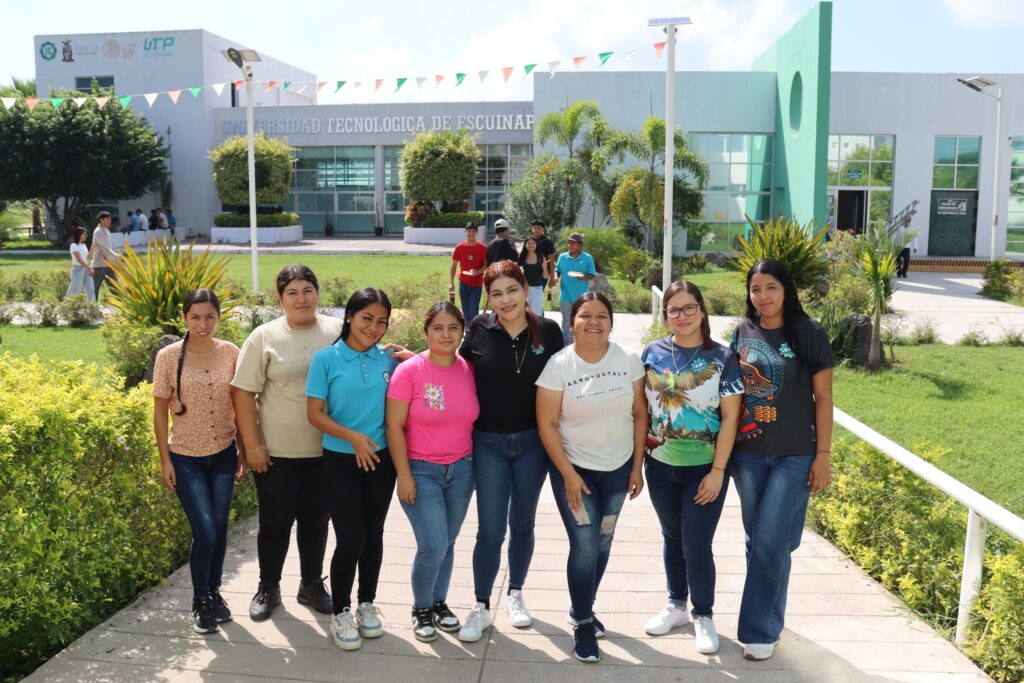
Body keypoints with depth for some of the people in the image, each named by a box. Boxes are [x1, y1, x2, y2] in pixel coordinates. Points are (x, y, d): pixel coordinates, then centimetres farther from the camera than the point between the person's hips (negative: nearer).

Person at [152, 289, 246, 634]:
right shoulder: (169, 356, -9)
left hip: (223, 453, 3)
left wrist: (243, 449, 6)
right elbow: (160, 411, -3)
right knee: (205, 532, -7)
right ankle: (200, 602, 16)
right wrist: (165, 460, -5)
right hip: (186, 457, -2)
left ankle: (214, 591, 31)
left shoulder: (230, 352, -3)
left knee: (220, 529, 9)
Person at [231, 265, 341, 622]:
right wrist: (253, 445, -9)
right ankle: (268, 588, 30)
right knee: (275, 521, 11)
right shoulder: (264, 337, -6)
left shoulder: (338, 331, -1)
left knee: (316, 520, 15)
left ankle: (312, 585, 32)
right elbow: (244, 392, -6)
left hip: (325, 448, 2)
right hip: (276, 451, -2)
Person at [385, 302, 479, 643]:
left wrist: (476, 464, 7)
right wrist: (404, 475, -13)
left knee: (447, 543, 13)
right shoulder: (409, 371, -14)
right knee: (433, 546, -7)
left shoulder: (468, 370, -2)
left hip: (461, 469, 4)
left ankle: (439, 602, 35)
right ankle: (421, 609, 18)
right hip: (421, 471, -4)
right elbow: (394, 426, -11)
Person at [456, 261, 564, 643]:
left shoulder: (548, 331, -6)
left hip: (532, 443, 1)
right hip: (489, 443, -1)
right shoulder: (480, 329, -7)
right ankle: (481, 608, 18)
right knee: (490, 530, 0)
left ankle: (515, 595, 36)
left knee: (522, 523, 16)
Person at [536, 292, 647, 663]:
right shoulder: (558, 365, -13)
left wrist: (637, 466, -2)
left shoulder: (629, 360, -7)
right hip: (574, 468, -3)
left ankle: (581, 609, 36)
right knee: (585, 545, -6)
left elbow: (640, 413, 0)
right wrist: (568, 475, -14)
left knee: (602, 542, 14)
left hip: (618, 468, 3)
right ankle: (583, 625, 14)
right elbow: (547, 424, -12)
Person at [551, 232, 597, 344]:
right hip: (566, 296, 2)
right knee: (566, 322, 9)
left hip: (581, 297, -2)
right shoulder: (562, 256, 1)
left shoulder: (587, 258, -7)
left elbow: (592, 275, -5)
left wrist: (584, 277, -26)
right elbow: (557, 270, 11)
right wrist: (555, 277, -11)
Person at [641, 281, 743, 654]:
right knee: (672, 538, 17)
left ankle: (703, 616, 23)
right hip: (660, 466, 3)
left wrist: (717, 471, -13)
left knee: (696, 545, 0)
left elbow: (730, 417, -10)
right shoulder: (653, 352, -1)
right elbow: (641, 404, 7)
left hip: (704, 469, -3)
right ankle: (676, 604, 37)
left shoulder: (722, 357, -9)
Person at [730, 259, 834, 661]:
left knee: (771, 541, -4)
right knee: (756, 539, 12)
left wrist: (823, 454, -7)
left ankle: (761, 628, 10)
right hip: (747, 453, 4)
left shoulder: (809, 335, -7)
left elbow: (823, 398, -5)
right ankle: (765, 612, 30)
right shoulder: (742, 333, 3)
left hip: (795, 455, -4)